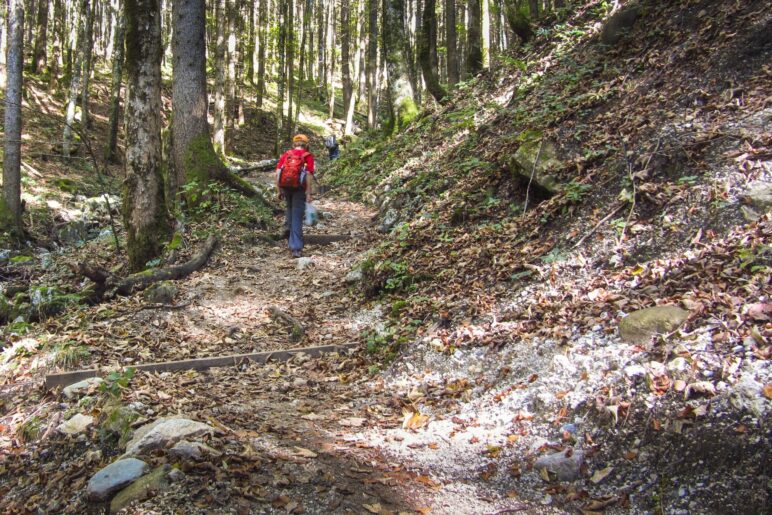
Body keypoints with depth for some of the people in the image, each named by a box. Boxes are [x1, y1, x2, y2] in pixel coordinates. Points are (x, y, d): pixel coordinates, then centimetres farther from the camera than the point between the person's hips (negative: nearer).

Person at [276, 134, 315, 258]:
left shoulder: (286, 154, 10)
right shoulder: (308, 156, 2)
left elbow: (277, 173, 3)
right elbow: (308, 174, -9)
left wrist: (279, 190, 9)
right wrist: (308, 193, -8)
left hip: (285, 186, 3)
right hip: (299, 188, -3)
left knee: (290, 207, 35)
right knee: (297, 219, 2)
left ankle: (288, 226, 19)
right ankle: (296, 248, -1)